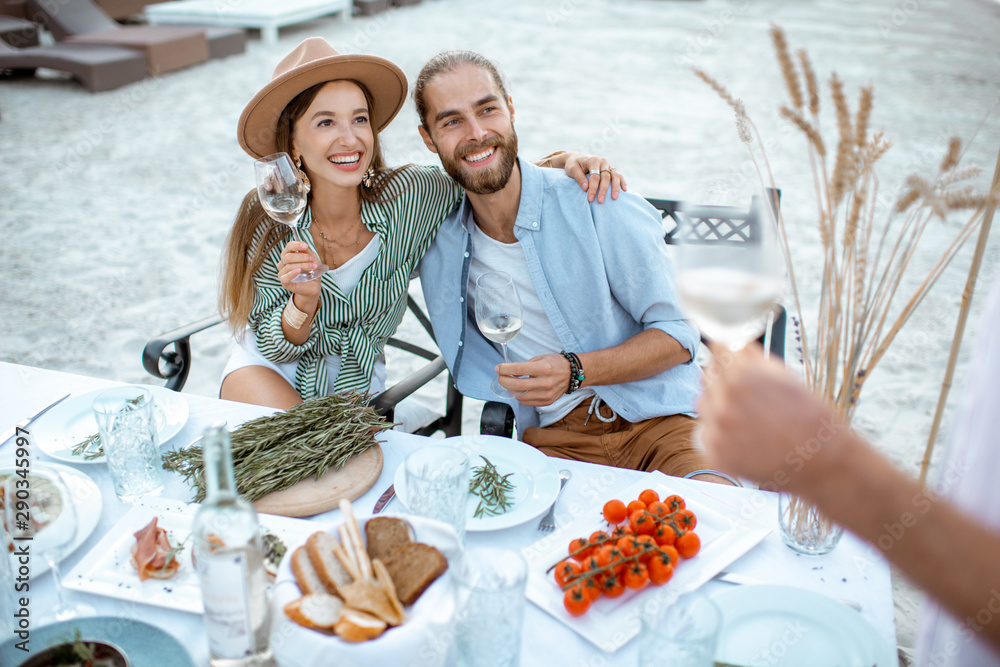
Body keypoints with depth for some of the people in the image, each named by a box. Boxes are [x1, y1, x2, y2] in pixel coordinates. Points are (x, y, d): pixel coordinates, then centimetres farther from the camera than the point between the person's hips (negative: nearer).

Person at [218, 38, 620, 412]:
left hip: (357, 384, 2)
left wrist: (562, 161, -24)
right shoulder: (268, 218, -21)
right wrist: (303, 303, -35)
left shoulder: (406, 197, -21)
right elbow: (274, 345, -14)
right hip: (269, 370, -2)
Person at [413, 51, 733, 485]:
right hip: (551, 439, 3)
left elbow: (676, 337, -5)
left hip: (657, 417, -2)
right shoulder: (437, 243, 5)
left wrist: (574, 371, -19)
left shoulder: (593, 202, -7)